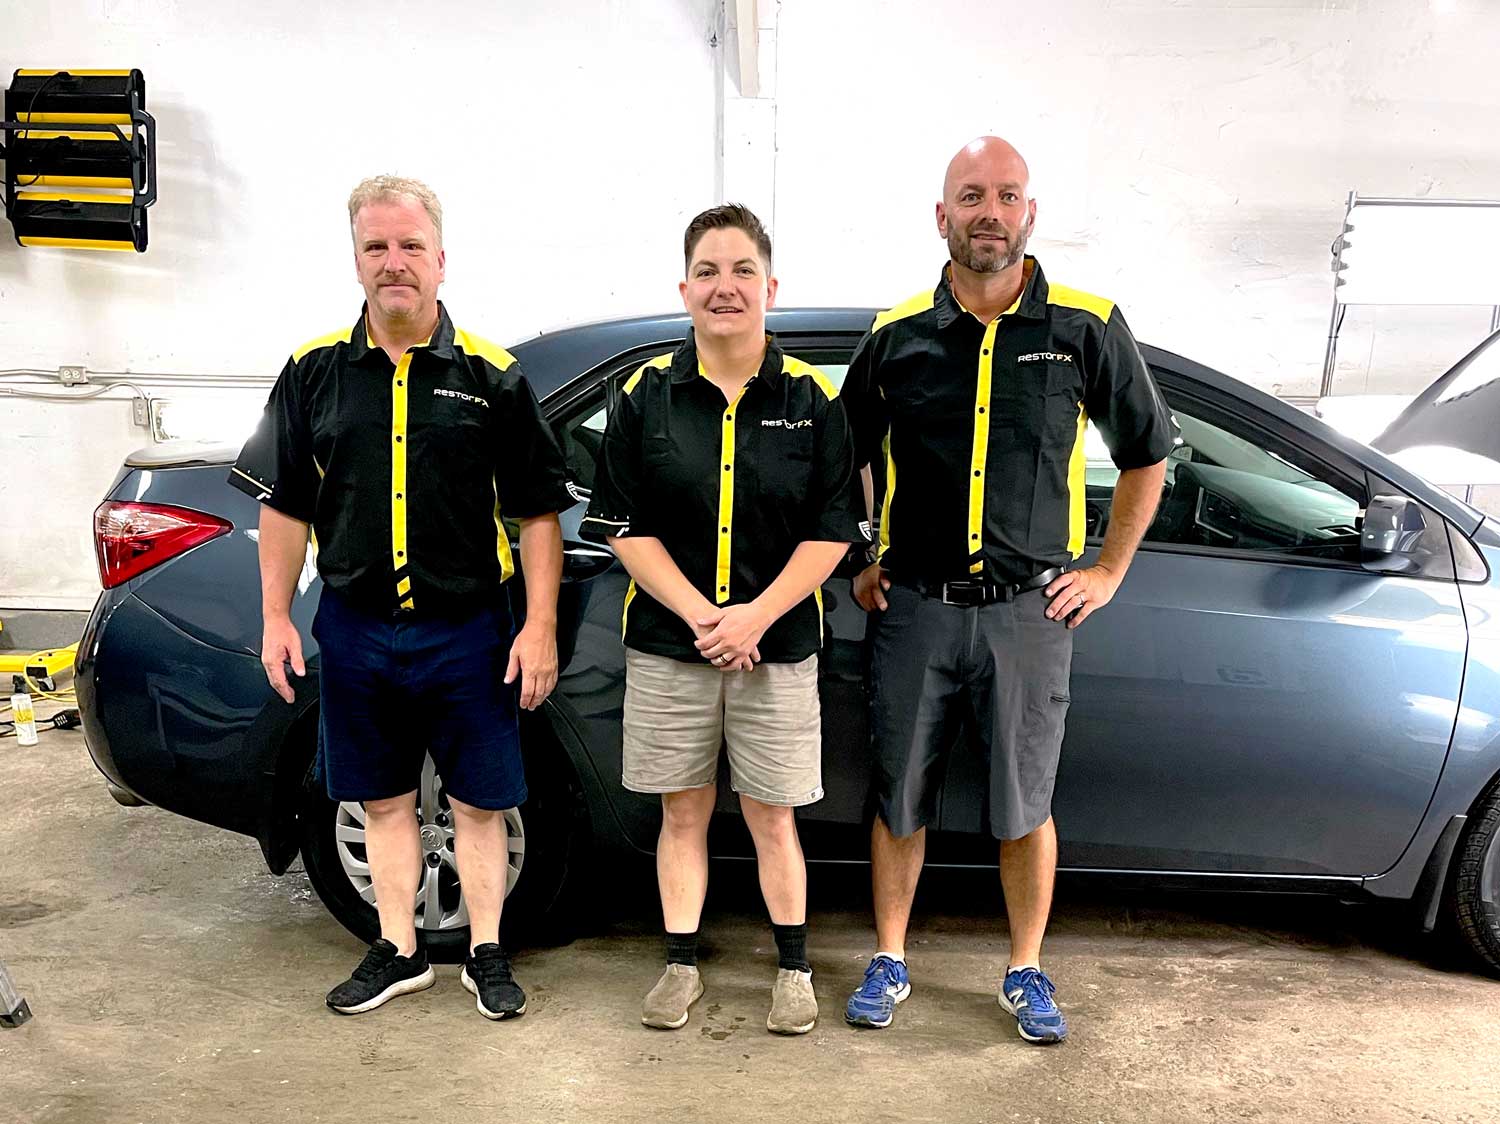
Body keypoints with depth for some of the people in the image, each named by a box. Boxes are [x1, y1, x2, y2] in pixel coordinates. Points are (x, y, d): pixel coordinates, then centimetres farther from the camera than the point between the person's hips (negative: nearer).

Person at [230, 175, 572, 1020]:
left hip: (467, 629, -2)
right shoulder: (315, 372, 4)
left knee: (479, 802, 7)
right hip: (356, 627, 3)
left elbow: (539, 512, -3)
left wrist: (540, 627, -8)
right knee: (385, 799, 14)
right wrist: (277, 616, 4)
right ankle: (400, 952, 29)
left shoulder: (491, 375, -3)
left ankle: (487, 953, 24)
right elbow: (286, 506, 9)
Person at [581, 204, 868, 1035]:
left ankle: (794, 969, 25)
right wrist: (698, 615, -12)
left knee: (772, 817, 8)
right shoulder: (646, 394, 1)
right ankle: (681, 965, 27)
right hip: (666, 645, 1)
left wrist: (755, 617, -14)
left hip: (777, 647, -1)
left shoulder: (810, 396, 0)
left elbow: (832, 531, -3)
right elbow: (627, 529, -1)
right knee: (683, 811, 11)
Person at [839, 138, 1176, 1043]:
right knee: (900, 801, 10)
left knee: (1026, 808, 8)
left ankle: (1027, 971, 27)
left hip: (1030, 611, -1)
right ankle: (890, 962, 28)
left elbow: (1147, 452, 9)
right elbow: (843, 458, 16)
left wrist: (1109, 572, 5)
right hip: (914, 608, 1)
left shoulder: (1086, 327, -1)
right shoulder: (897, 334, 2)